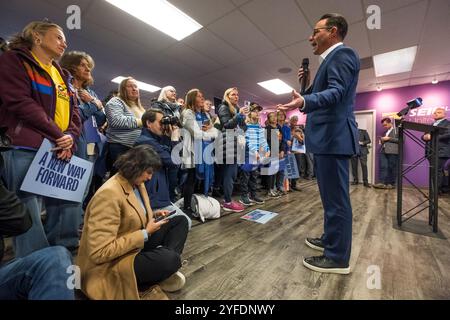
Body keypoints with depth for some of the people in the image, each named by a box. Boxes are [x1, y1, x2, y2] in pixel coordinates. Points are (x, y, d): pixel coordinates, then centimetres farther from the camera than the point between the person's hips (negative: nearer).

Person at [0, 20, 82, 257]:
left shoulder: (61, 75, 23)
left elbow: (73, 111, 13)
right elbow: (20, 102, -10)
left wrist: (70, 138, -5)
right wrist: (58, 136, -13)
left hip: (61, 152, 6)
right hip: (26, 151, -6)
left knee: (68, 209, 6)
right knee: (29, 218, -5)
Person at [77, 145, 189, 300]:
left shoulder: (136, 183, 1)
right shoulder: (109, 194, -27)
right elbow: (100, 253, -30)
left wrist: (153, 215, -2)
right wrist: (145, 234, -23)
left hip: (136, 245, 9)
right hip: (110, 265, -9)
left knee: (180, 221, 4)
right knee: (171, 259, -32)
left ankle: (164, 262, -7)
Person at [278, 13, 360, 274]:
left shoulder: (342, 53, -5)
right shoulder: (331, 59, 26)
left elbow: (336, 92, -21)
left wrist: (304, 102, -37)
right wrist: (308, 83, 18)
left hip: (334, 137, -11)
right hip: (328, 137, 11)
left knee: (336, 198, -4)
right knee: (331, 196, 17)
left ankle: (338, 258, 9)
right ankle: (330, 240, 33)